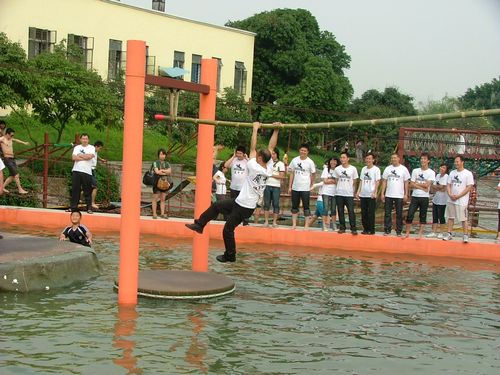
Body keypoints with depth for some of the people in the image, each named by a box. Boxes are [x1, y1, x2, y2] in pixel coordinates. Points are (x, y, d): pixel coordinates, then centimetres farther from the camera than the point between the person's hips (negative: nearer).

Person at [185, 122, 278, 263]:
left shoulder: (255, 168, -23)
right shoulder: (269, 169, -5)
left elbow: (252, 148, -19)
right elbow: (271, 147, 1)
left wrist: (255, 129, -13)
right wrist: (276, 131, 0)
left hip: (243, 207, -8)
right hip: (248, 204, 8)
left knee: (228, 230, 6)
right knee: (216, 206, 19)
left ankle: (230, 256, 18)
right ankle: (199, 224, 27)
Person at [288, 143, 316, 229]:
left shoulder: (310, 162, -4)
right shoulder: (294, 160, 5)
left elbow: (313, 175, 3)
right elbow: (292, 174, 8)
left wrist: (311, 186, 2)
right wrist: (290, 187, 5)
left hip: (305, 189, -4)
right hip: (295, 188, 4)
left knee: (306, 207, 0)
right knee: (294, 206, 8)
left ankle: (306, 225, 4)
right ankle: (294, 224, 14)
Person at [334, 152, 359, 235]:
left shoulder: (353, 169, 0)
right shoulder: (337, 169, 5)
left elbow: (354, 182, 6)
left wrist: (353, 191, 3)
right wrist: (339, 188, 7)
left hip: (349, 194, -2)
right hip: (339, 194, 3)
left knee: (351, 211, -8)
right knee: (340, 211, 5)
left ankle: (353, 229, -4)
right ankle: (342, 228, 13)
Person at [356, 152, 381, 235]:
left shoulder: (376, 169, -4)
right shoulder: (363, 169, 14)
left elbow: (377, 182, -8)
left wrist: (374, 193, -16)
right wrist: (358, 192, 10)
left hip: (371, 195, -6)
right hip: (363, 195, 6)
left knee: (371, 213, -3)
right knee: (364, 213, 7)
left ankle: (371, 230, 3)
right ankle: (365, 229, 15)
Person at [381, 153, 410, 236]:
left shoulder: (404, 169, -1)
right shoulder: (387, 169, 6)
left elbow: (406, 182, 1)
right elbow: (384, 181, 8)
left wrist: (406, 194, -5)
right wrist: (382, 193, 2)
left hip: (399, 196, -2)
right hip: (388, 195, 2)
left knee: (399, 214, 4)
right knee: (387, 213, 3)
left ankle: (399, 231, 11)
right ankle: (387, 230, 10)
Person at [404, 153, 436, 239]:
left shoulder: (431, 172, -2)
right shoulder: (415, 171, 7)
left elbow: (427, 185, -14)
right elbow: (411, 185, 0)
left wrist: (416, 183, -4)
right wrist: (421, 187, -11)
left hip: (424, 197, -2)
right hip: (415, 196, 2)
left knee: (423, 216, 4)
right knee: (410, 215, -2)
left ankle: (420, 234, 9)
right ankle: (407, 233, 7)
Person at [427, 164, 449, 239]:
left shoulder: (446, 176, -10)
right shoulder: (438, 176, 11)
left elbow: (441, 187, -16)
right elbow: (432, 187, 8)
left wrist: (434, 187, -2)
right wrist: (438, 188, -10)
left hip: (442, 200, -7)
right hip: (435, 199, 7)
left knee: (441, 216, 0)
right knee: (435, 217, 9)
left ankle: (441, 233, 9)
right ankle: (433, 232, 14)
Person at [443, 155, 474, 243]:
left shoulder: (468, 173, -7)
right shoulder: (452, 172, 9)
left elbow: (469, 187, -11)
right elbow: (448, 185, 11)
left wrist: (458, 196, -15)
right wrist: (450, 195, -7)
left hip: (462, 201, -5)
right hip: (451, 200, 5)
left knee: (463, 219, -1)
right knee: (450, 217, 9)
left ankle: (465, 235, 7)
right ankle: (449, 234, 16)